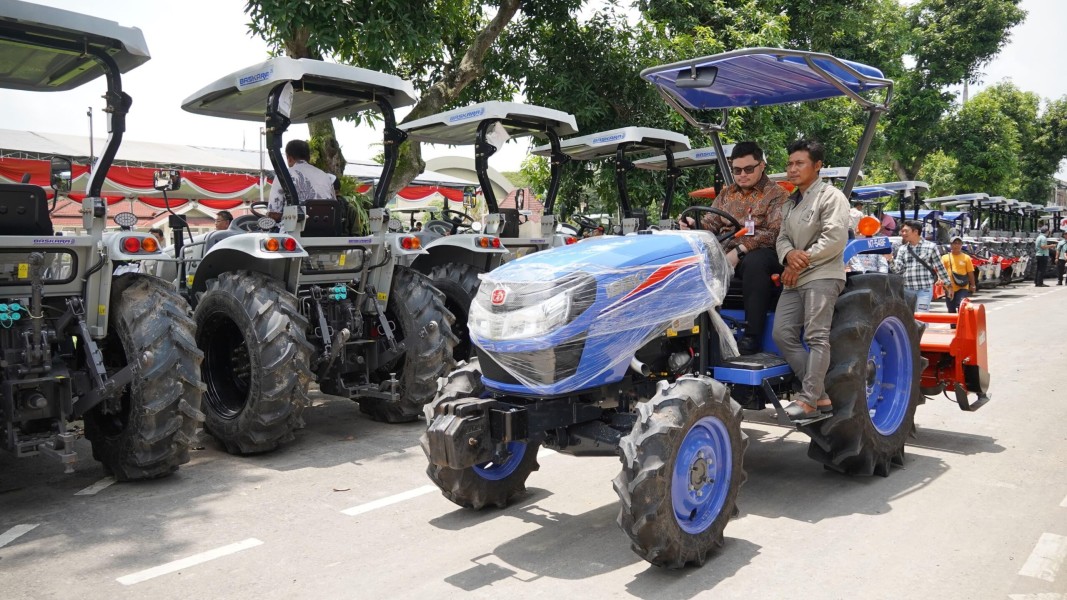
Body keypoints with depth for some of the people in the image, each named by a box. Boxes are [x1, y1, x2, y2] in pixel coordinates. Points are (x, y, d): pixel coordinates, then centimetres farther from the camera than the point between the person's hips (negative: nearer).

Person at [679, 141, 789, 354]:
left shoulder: (776, 194, 1)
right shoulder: (727, 194, 20)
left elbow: (775, 233, -12)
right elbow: (711, 222, 13)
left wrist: (740, 251, -24)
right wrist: (694, 224, -12)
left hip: (761, 252, -5)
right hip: (728, 253, 5)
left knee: (754, 263, -39)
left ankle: (752, 336, -36)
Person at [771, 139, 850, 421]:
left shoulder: (830, 196, -2)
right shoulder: (790, 204, 22)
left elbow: (835, 238, -14)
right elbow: (782, 238, 14)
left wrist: (803, 260, -12)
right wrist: (789, 255, -9)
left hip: (821, 275, -8)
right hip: (794, 279, 8)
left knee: (816, 337, -13)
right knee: (783, 334, -3)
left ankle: (809, 400, -14)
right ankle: (820, 395, 0)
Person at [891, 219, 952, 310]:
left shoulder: (930, 246, 0)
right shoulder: (902, 249, 9)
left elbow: (940, 267, 5)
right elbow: (897, 269, 2)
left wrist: (948, 285, 8)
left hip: (925, 289, -4)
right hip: (907, 289, 4)